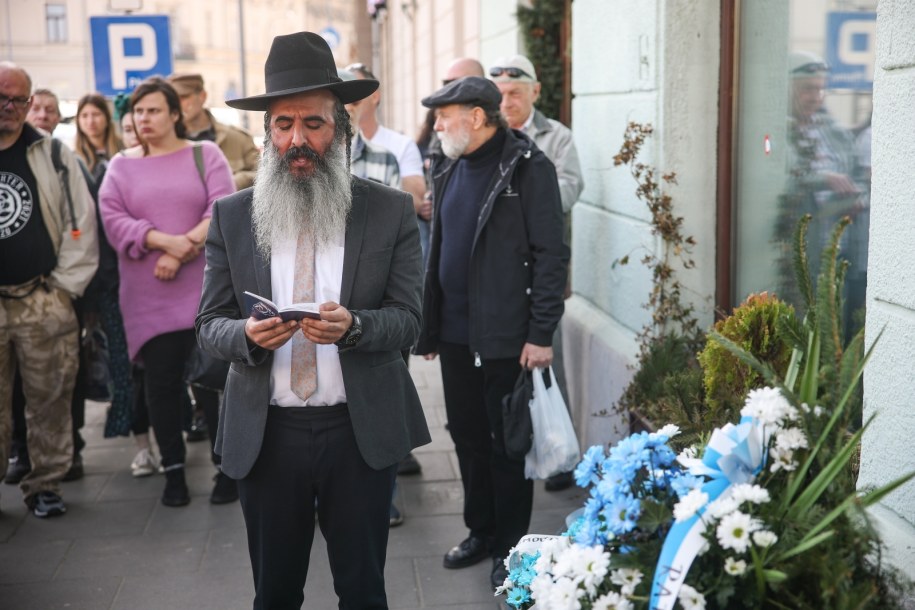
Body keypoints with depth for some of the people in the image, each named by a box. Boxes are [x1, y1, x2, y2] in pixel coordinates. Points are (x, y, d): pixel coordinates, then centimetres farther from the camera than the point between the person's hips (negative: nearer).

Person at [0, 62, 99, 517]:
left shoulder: (53, 155, 4)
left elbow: (80, 222, 4)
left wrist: (66, 286, -1)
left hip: (45, 303, 0)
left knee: (49, 399, 7)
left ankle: (46, 484, 19)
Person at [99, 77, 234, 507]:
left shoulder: (205, 155, 7)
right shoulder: (121, 165, 11)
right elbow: (113, 220, -2)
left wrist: (183, 251, -16)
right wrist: (166, 241, -16)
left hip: (206, 288, -1)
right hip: (148, 295, 2)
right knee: (161, 381, 3)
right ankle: (173, 470, 16)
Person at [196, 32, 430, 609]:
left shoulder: (392, 210, -2)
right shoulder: (231, 215, 2)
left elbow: (408, 316, -4)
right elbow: (209, 324, 2)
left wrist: (353, 326, -25)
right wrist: (247, 335, -20)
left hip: (362, 430, -1)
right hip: (266, 433, 1)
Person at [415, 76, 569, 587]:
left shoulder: (527, 167, -11)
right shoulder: (451, 169, 11)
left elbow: (551, 254, -14)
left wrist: (541, 334, -17)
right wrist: (429, 325, 14)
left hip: (505, 336, -7)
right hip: (455, 332, 7)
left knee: (507, 443, 5)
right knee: (468, 436, 16)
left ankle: (510, 546, 21)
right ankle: (481, 532, 32)